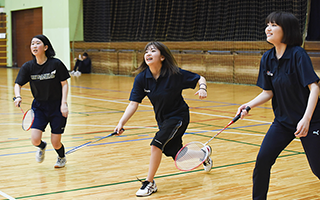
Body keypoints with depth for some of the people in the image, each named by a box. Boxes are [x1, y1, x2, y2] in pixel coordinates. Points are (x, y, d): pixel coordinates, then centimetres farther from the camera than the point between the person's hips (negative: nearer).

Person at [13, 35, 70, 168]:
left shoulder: (56, 64, -13)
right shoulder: (28, 66, -6)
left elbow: (64, 84, -6)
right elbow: (18, 84, 0)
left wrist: (64, 103, -14)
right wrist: (18, 96, -21)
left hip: (56, 106, -2)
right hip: (39, 106, 2)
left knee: (55, 143, 1)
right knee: (35, 140, -11)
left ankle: (62, 158, 39)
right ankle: (42, 147, 29)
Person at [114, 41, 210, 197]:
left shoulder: (175, 74, -23)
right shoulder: (141, 78, -14)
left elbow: (200, 79, -13)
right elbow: (133, 104, -16)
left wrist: (202, 88, -35)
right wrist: (121, 123, -28)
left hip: (178, 116, -5)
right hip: (162, 119, 5)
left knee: (156, 144, -24)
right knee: (179, 156, 18)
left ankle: (150, 183, -6)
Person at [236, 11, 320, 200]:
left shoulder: (298, 55, -18)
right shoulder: (267, 59, 0)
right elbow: (268, 92, 7)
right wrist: (249, 105, -9)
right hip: (283, 121, 5)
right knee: (263, 160, -5)